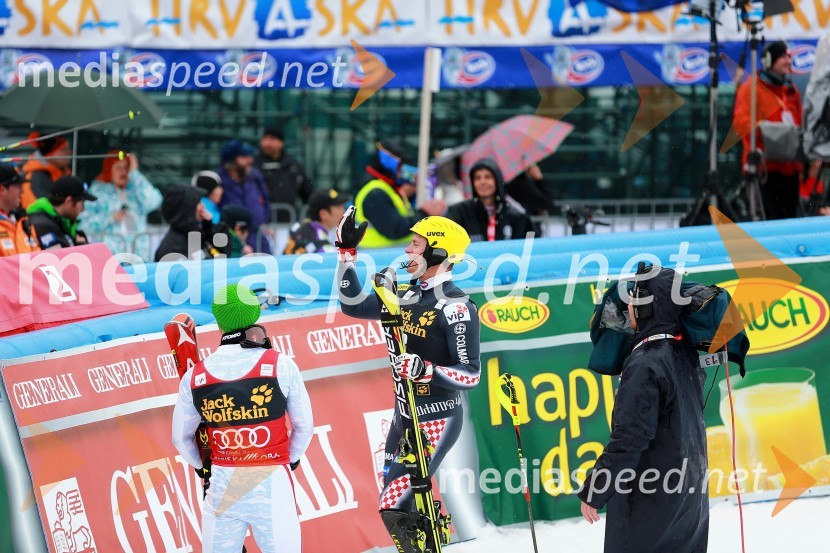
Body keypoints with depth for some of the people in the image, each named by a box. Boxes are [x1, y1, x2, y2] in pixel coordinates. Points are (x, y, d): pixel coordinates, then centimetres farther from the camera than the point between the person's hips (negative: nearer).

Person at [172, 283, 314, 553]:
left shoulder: (194, 376, -1)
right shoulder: (281, 365, -6)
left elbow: (181, 437, 12)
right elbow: (304, 426, 4)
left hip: (221, 485, 2)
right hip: (271, 484, -2)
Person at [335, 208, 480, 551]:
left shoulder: (456, 307, -16)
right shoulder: (408, 297, 8)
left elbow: (470, 375, -18)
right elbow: (354, 305, 18)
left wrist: (425, 369, -32)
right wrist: (347, 252, 13)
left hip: (437, 419, -9)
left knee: (395, 509, -16)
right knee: (396, 503, 12)